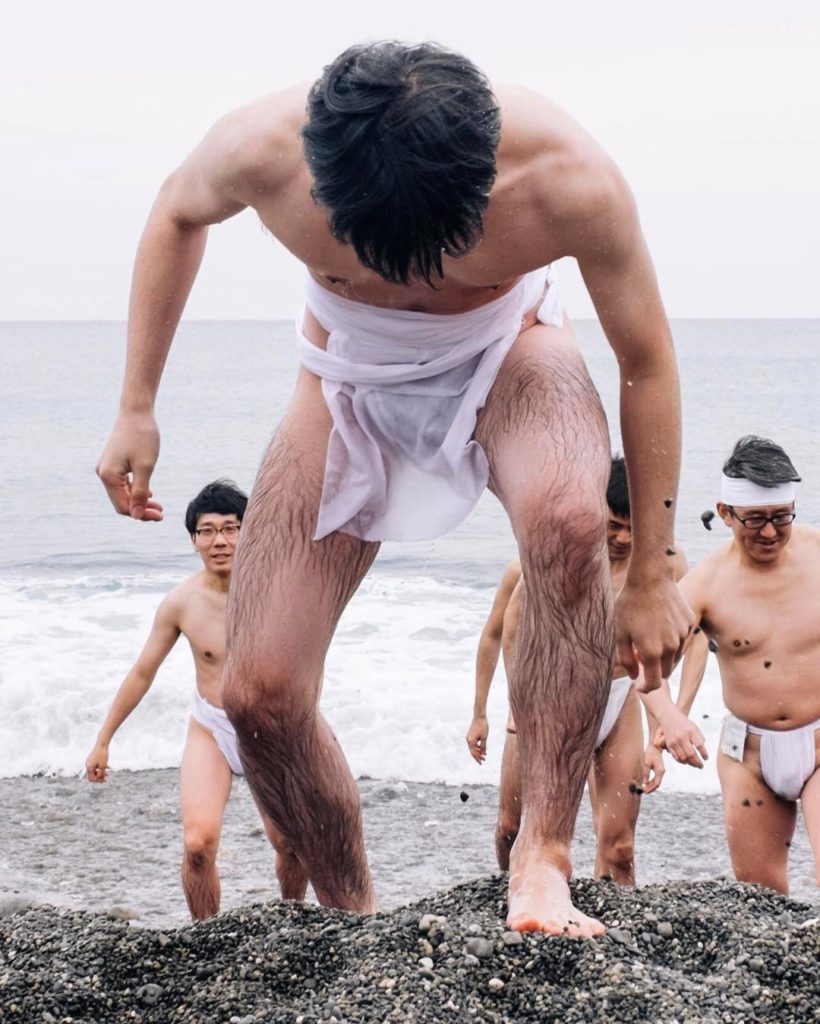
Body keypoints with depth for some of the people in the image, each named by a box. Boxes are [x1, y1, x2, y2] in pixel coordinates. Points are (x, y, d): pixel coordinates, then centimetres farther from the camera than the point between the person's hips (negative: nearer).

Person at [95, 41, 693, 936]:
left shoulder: (567, 178, -35)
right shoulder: (260, 149, -32)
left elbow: (647, 365, -17)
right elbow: (177, 217, -4)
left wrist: (651, 575, -11)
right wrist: (136, 409, -4)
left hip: (506, 355, -1)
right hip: (350, 376, 2)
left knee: (567, 517, -39)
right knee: (256, 693, -10)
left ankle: (542, 857, -25)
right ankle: (356, 923, 14)